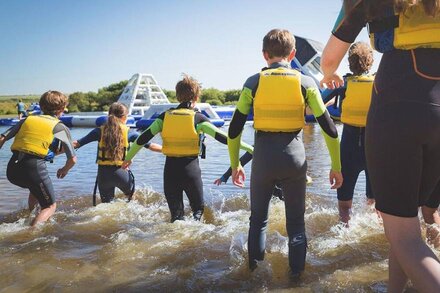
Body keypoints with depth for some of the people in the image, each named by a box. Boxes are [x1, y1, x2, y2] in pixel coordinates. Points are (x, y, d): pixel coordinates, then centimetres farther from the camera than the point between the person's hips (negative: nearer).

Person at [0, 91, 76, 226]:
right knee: (50, 206, 12)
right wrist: (64, 170, 26)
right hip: (34, 168, -5)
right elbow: (72, 159, 7)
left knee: (37, 189, 36)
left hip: (12, 169, 6)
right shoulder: (60, 127, 8)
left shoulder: (27, 119, 18)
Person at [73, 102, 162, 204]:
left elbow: (77, 143, 5)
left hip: (103, 173, 2)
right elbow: (150, 145, 1)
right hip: (121, 172, -2)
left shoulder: (100, 131, 3)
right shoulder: (128, 132, 0)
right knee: (134, 199, 23)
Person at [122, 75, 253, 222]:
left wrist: (128, 157, 16)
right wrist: (248, 147, -4)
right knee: (198, 208, 17)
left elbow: (143, 138, 4)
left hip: (170, 170, 3)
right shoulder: (198, 118, -5)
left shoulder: (165, 116, 4)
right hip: (191, 169, -2)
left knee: (176, 214, 17)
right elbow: (222, 137, -9)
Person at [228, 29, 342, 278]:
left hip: (263, 156, 0)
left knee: (258, 217, 19)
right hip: (294, 156, 0)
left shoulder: (253, 82, 0)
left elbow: (235, 129, -1)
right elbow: (329, 128, -2)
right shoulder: (305, 82, 0)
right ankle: (297, 271, 21)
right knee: (296, 220, 16)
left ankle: (254, 266, 25)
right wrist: (336, 167, 6)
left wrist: (235, 164, 10)